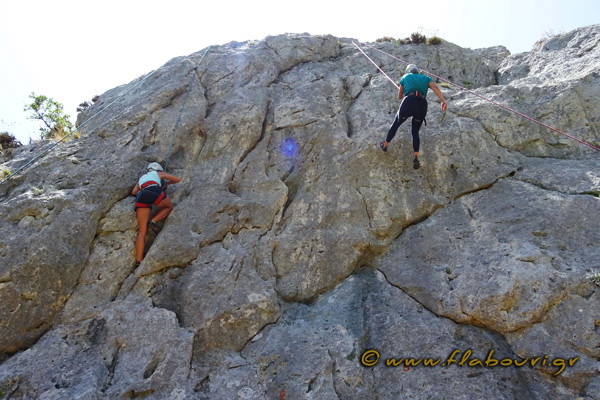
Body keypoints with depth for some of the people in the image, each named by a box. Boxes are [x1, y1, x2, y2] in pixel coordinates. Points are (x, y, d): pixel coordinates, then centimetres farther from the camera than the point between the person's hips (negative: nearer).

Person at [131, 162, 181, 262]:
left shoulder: (142, 178, 41)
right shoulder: (158, 173, 32)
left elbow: (134, 192, 26)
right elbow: (178, 179, 36)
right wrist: (166, 183, 53)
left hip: (141, 197, 4)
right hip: (154, 192, -3)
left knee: (142, 231, 2)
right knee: (169, 207, 30)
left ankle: (139, 261, -8)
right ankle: (153, 221, 3)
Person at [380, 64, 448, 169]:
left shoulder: (405, 77, 22)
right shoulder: (426, 78, 24)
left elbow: (400, 96, 29)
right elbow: (435, 87, 2)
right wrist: (443, 100, -11)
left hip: (408, 103, -2)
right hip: (422, 106, 2)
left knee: (396, 124, 25)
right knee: (415, 132, 19)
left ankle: (385, 145, 42)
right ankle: (416, 158, 6)